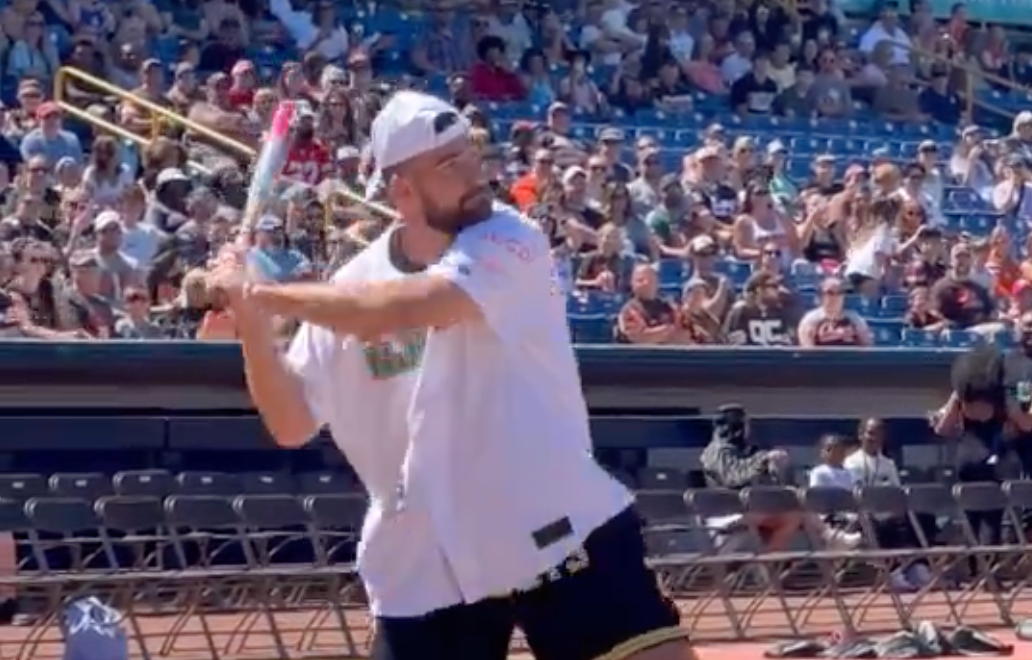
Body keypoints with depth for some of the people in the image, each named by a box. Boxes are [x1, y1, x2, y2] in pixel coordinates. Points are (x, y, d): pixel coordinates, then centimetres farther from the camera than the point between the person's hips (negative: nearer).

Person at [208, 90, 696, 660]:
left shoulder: (508, 242, -9)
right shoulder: (354, 287, 3)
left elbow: (403, 309, -27)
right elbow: (291, 425, 6)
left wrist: (271, 295, -18)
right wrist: (251, 321, -8)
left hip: (559, 530, -3)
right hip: (428, 564, 3)